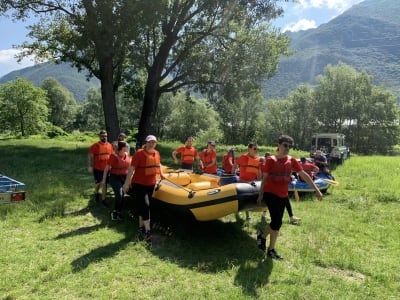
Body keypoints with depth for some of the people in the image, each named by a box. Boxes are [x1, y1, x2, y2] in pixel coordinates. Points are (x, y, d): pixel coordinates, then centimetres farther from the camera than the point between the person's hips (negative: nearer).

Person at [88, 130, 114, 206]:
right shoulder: (95, 145, -10)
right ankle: (96, 193, 42)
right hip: (97, 169, -3)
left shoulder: (110, 145, 2)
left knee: (104, 184, 8)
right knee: (98, 183, 11)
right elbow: (90, 156, -8)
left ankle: (103, 200, 18)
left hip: (106, 169, 3)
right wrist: (90, 166, -13)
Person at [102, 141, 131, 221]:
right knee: (119, 195, -16)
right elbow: (107, 168, -10)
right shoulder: (114, 156, -15)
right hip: (115, 178, -6)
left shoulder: (127, 154, 2)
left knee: (121, 196, 10)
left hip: (124, 178, 6)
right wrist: (104, 179, -10)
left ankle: (119, 212, 24)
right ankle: (114, 212, 3)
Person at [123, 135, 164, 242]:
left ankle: (141, 226, 31)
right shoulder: (139, 153, -16)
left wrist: (161, 174, 19)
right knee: (145, 206, -10)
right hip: (139, 184, -6)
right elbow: (131, 168, -17)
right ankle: (147, 231, -2)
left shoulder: (156, 153, 4)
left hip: (151, 184, 6)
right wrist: (127, 182, -19)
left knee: (143, 206, 17)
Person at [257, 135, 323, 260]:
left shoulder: (291, 160, 3)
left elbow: (304, 175, 0)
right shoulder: (271, 160, -6)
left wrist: (317, 190, -5)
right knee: (277, 222, -12)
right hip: (270, 193, -4)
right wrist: (260, 195, 0)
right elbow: (264, 178, -1)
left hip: (283, 196, 4)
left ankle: (271, 249, 23)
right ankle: (262, 236, 16)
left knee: (277, 223, 9)